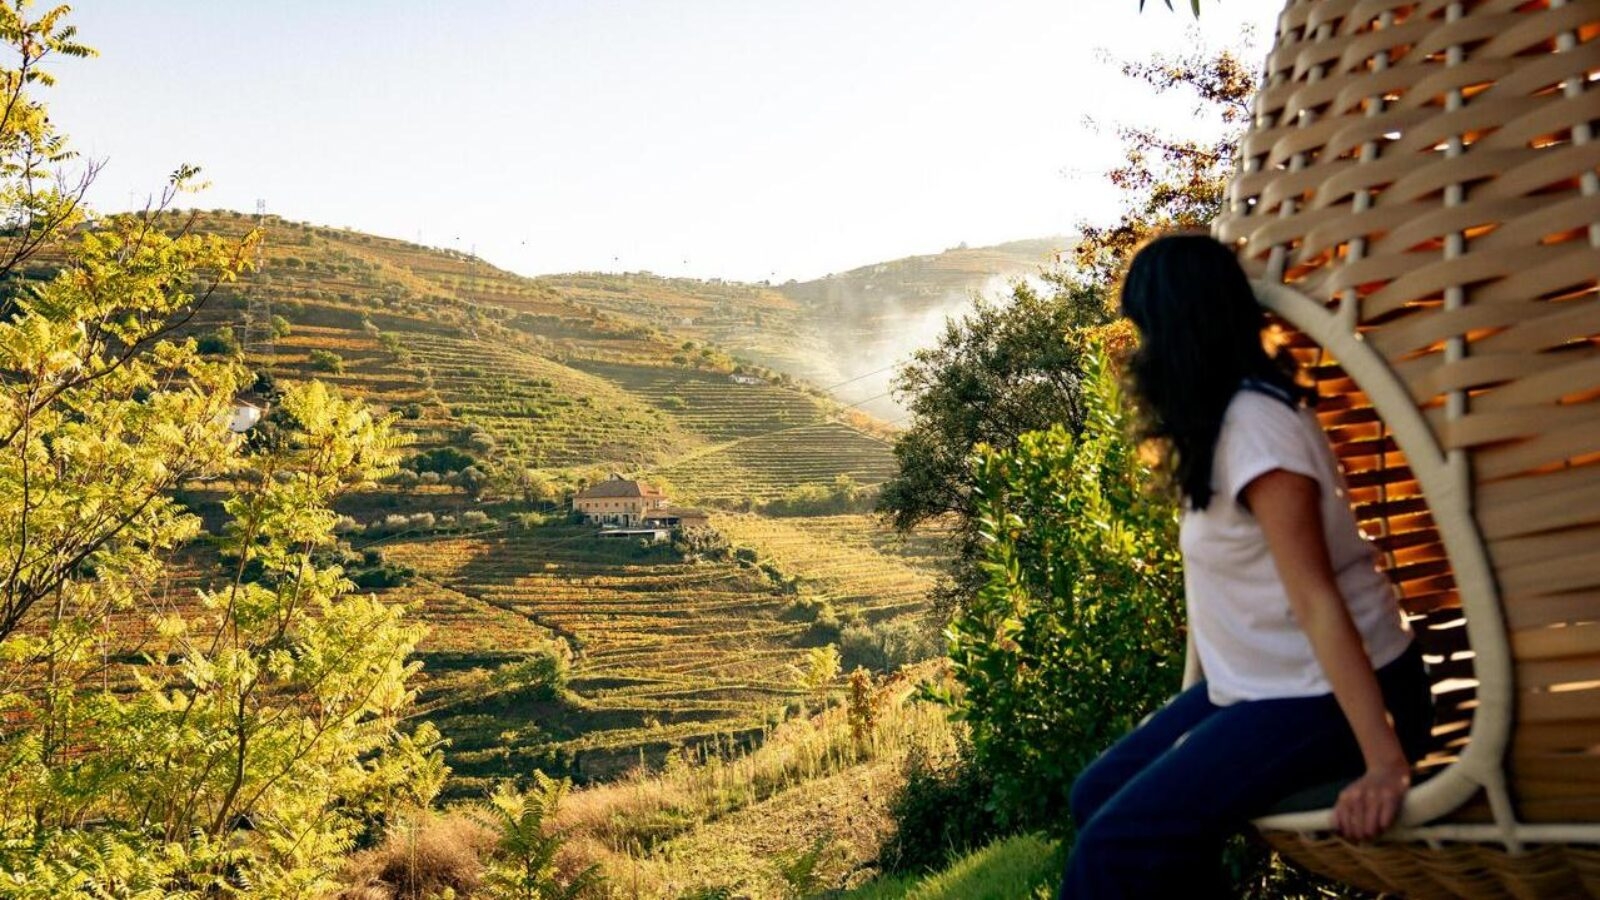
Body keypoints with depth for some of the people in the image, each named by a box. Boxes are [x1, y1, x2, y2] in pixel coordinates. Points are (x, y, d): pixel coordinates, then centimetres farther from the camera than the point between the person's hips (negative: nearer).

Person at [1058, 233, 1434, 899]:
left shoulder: (1255, 427, -21)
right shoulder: (1229, 412, 7)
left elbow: (1319, 603, -26)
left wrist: (1385, 763, -27)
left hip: (1331, 696, -10)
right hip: (1264, 682, 10)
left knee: (1114, 847, -20)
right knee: (1097, 797, 5)